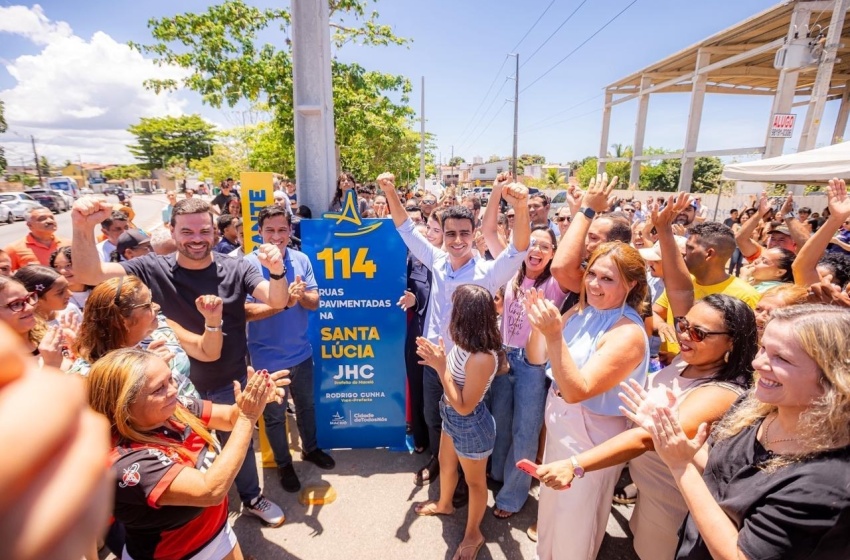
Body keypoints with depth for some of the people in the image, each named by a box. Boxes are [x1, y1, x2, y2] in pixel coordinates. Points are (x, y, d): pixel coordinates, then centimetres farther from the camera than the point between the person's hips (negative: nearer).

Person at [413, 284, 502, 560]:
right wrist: (436, 356, -12)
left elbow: (464, 406, -29)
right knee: (445, 463, 30)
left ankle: (473, 533, 44)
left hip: (470, 425, -8)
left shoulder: (482, 358, -36)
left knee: (474, 480, 18)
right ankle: (444, 505, 60)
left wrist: (440, 367, -30)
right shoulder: (466, 343, -12)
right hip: (452, 418, 8)